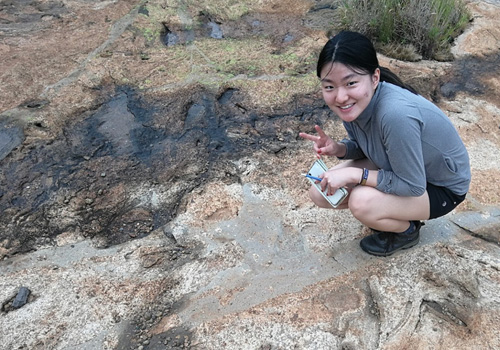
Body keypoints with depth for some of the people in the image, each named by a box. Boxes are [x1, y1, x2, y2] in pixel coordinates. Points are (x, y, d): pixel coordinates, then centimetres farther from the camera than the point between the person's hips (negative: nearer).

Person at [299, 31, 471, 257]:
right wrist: (337, 148, -20)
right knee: (320, 192, -5)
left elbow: (413, 186, -29)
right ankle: (392, 214, 15)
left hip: (442, 187, -6)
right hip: (397, 167, 7)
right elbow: (361, 145, 0)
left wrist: (355, 174, -29)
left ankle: (407, 230, 3)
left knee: (362, 203, -32)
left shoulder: (395, 113, -40)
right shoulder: (350, 103, -18)